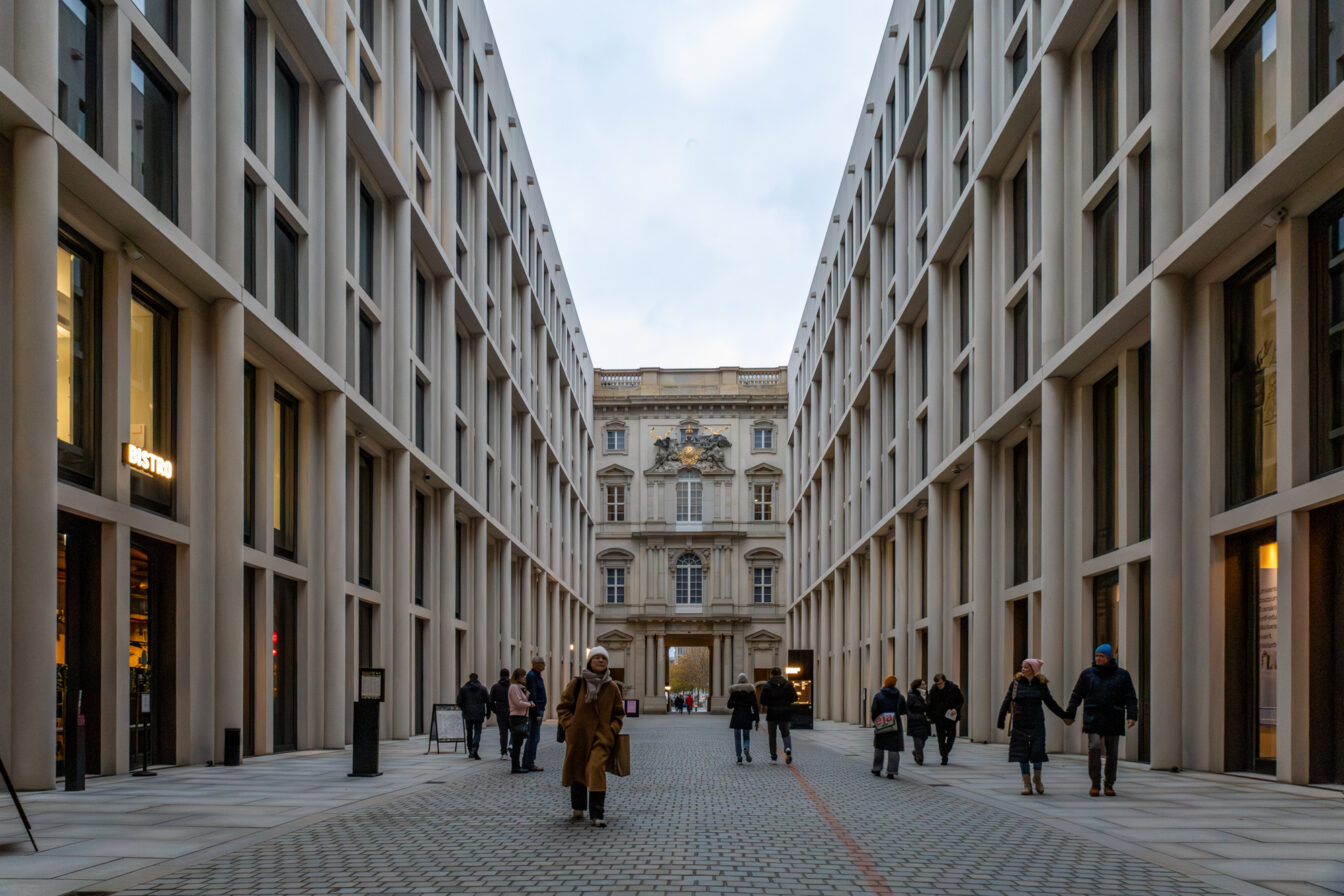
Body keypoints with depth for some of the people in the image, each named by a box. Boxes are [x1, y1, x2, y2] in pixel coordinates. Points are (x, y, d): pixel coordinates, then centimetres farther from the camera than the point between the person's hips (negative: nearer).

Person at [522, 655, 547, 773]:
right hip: (535, 710, -11)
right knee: (534, 738, -8)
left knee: (532, 737, 14)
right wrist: (537, 713, -22)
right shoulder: (532, 676, -15)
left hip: (538, 710, 11)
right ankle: (530, 764, -6)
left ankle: (526, 763, 19)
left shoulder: (537, 675, 18)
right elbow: (532, 696, -20)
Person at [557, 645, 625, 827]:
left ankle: (597, 815, -17)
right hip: (578, 735, 1)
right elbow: (563, 707, 6)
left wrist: (613, 728, 0)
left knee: (596, 769, -18)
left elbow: (619, 713, 15)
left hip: (601, 737, -1)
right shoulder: (577, 684, 0)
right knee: (576, 770, 12)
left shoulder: (612, 687, 4)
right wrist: (570, 724, -6)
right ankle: (577, 808, 36)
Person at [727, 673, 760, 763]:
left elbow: (729, 705, -2)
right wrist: (757, 720, -3)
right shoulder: (751, 689, -2)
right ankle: (746, 749, -19)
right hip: (747, 714, 0)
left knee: (737, 738, 9)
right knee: (746, 736, 13)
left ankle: (739, 758, 0)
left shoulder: (734, 690, -1)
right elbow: (755, 706, -5)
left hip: (737, 715, 0)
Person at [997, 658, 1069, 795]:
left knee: (1037, 752, -4)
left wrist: (1064, 716, 12)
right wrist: (1001, 721, -11)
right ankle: (1026, 784, 10)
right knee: (1022, 754, 1)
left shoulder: (1041, 684, 3)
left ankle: (1037, 779, 21)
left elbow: (1050, 703, 12)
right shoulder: (1016, 683, 1)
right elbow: (1006, 702, -2)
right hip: (1020, 724, 0)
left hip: (1036, 724, 0)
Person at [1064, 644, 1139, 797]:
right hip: (1093, 719, 0)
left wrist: (1132, 716, -12)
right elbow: (1076, 696, 11)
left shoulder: (1122, 675, 4)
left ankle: (1109, 784, 18)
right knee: (1094, 748, -15)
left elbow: (1131, 698, 1)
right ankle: (1095, 784, -7)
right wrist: (1069, 715, 7)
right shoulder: (1087, 674, 7)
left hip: (1113, 720, 1)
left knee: (1112, 753, 4)